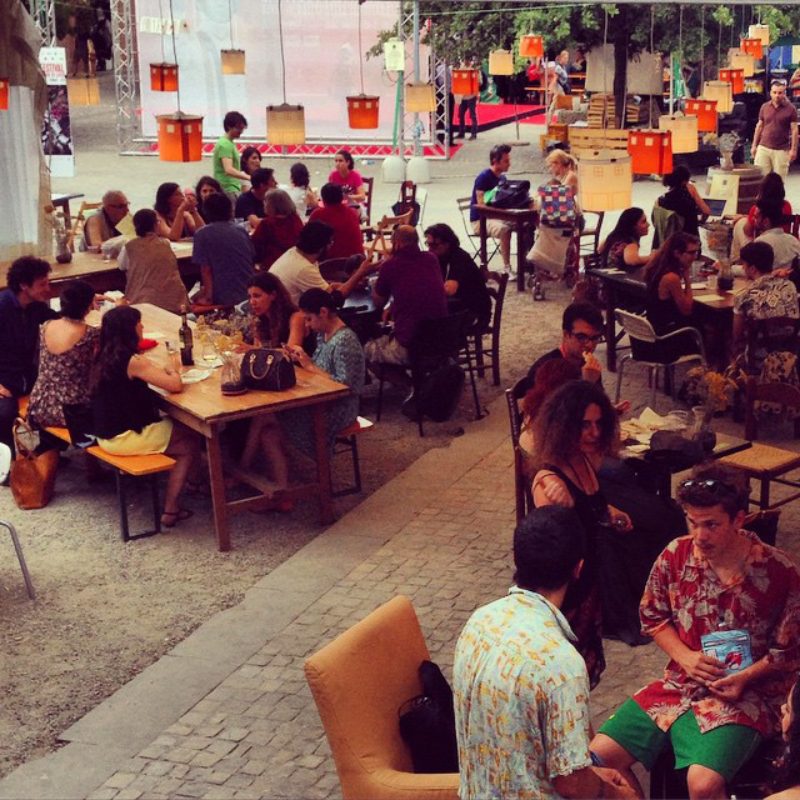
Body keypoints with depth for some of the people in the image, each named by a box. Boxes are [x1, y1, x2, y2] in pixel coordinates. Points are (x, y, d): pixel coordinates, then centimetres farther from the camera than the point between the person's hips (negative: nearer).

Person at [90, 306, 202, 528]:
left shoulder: (104, 356, 3)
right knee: (190, 442, 7)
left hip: (106, 434, 8)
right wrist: (172, 371, 0)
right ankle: (170, 510, 8)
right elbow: (175, 385, -20)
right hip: (125, 438, -8)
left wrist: (161, 370, 8)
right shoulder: (132, 361, -22)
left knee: (176, 427, 21)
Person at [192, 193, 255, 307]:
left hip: (226, 298, -5)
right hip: (250, 292, 5)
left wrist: (208, 297, -7)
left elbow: (205, 269, -10)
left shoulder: (202, 234, -6)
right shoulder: (241, 231, 8)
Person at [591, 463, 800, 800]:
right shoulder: (676, 555, -5)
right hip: (680, 683, 5)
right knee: (601, 755, -9)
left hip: (746, 694, -4)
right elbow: (652, 615, 10)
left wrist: (746, 677, -18)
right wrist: (685, 656, -6)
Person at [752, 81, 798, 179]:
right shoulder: (764, 107, 6)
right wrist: (754, 146, 11)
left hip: (782, 150, -2)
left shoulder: (790, 109, -3)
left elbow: (794, 130, -3)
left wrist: (793, 149, -8)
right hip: (763, 148, 2)